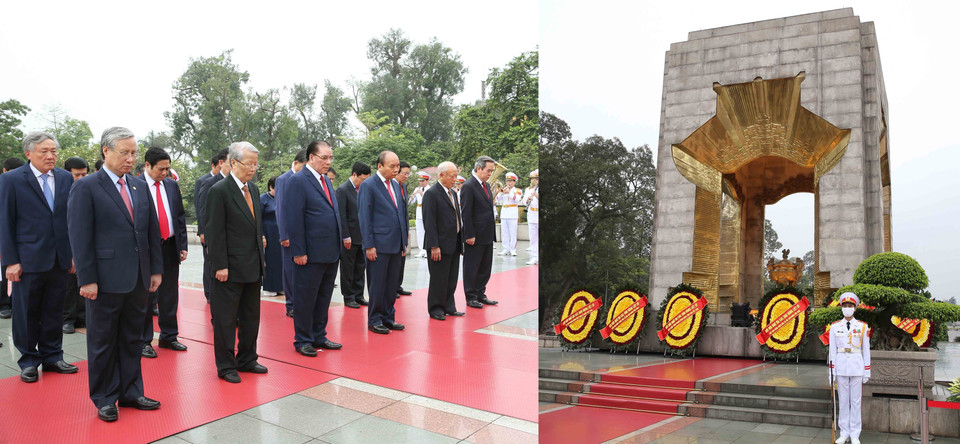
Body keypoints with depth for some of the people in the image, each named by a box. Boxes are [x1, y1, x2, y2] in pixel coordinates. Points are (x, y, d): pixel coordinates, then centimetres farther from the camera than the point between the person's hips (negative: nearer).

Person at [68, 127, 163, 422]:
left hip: (138, 279, 6)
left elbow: (153, 231, 13)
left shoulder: (140, 187, 11)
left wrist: (156, 269, 9)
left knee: (132, 339, 14)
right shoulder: (86, 187, -7)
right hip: (106, 280, -5)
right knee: (103, 342, 8)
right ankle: (104, 398, 21)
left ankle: (130, 392, 26)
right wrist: (87, 279, -14)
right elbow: (80, 237, -10)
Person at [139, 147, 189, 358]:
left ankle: (169, 336, 25)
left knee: (170, 295, 13)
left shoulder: (172, 185, 9)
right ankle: (144, 341, 16)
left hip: (170, 247, 5)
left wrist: (183, 245, 7)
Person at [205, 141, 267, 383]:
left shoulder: (253, 189, 12)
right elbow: (215, 232, -14)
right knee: (226, 318, 4)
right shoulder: (219, 191, -11)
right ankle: (226, 366, 15)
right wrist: (220, 266, -16)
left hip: (253, 267, 8)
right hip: (231, 268, -8)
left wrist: (261, 259, 14)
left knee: (251, 317, 16)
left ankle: (247, 359, 29)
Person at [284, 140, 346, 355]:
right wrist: (299, 251, -19)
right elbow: (293, 219, -16)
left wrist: (343, 235, 15)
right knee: (306, 298, 4)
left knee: (324, 297, 16)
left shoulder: (326, 180, 14)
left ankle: (319, 336, 28)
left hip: (331, 252, 8)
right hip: (311, 254, -8)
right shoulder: (298, 181, -12)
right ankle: (302, 340, 17)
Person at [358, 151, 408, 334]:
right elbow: (364, 217, -11)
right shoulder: (368, 185, -8)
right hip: (379, 245, -7)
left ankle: (388, 317, 23)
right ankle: (374, 320, 13)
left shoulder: (396, 185, 14)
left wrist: (404, 241, 15)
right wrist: (369, 245, -14)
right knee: (377, 285, 2)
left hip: (396, 245, 7)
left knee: (392, 285, 12)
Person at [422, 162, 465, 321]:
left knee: (452, 279, 14)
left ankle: (448, 307, 24)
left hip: (454, 244, 8)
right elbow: (429, 222, -17)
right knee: (438, 279, 1)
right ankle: (435, 309, 13)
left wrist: (460, 242, 15)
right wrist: (434, 246, -20)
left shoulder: (452, 193, 15)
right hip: (440, 245, -8)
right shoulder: (431, 194, -12)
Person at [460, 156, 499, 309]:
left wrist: (492, 233, 15)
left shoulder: (486, 185, 13)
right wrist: (469, 235, -19)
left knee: (485, 268, 14)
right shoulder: (468, 186, -14)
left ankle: (480, 294, 25)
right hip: (475, 236, -9)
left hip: (487, 236, 9)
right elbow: (466, 213, -17)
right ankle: (471, 297, 13)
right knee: (471, 268, 3)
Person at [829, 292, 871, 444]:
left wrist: (867, 372, 1)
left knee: (855, 401, 3)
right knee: (843, 400, 6)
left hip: (857, 367, -1)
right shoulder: (835, 327, 3)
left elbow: (866, 350, 3)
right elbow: (832, 350, 4)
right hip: (841, 366, 1)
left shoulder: (862, 327, 1)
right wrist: (832, 371, 1)